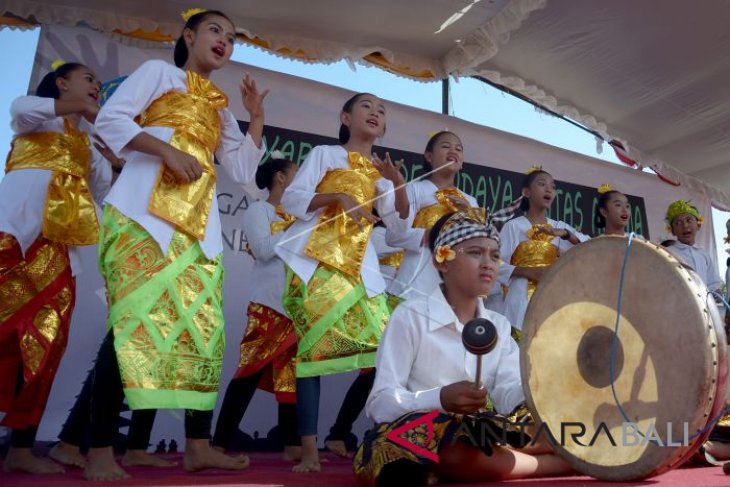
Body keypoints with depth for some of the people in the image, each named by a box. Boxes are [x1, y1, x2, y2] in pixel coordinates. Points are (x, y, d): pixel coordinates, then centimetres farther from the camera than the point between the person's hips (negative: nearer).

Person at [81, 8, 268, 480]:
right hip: (145, 209, -6)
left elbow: (244, 170, 18)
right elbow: (111, 118, -2)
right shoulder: (159, 71, 12)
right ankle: (100, 450, -7)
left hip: (200, 222, 6)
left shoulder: (220, 109, 26)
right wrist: (167, 150, -14)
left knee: (204, 324, -2)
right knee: (134, 317, -13)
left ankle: (198, 446, 4)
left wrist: (257, 117, 13)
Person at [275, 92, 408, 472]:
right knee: (313, 347, -7)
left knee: (383, 348, -7)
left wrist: (398, 183, -7)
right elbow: (291, 199, -2)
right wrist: (337, 196, -14)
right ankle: (309, 451, -3)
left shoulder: (379, 170, 20)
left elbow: (398, 219, 9)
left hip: (358, 266, 4)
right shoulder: (324, 153, 8)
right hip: (315, 260, -4)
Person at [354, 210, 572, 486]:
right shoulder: (410, 316, -6)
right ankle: (564, 462, -16)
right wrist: (440, 400, -29)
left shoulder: (499, 326, 11)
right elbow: (380, 404, -13)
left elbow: (508, 398, -3)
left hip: (476, 434, 4)